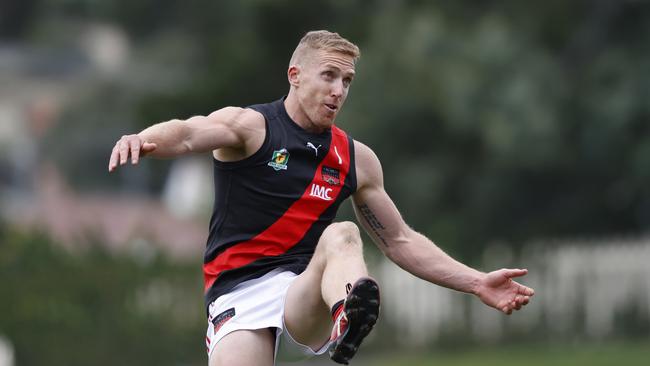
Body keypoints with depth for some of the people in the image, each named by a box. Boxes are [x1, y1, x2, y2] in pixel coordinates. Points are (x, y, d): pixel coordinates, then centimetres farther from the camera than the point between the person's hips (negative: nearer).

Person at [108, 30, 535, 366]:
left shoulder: (356, 159, 15)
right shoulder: (250, 127, 0)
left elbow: (400, 241, 23)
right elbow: (188, 134, -22)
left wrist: (477, 283, 15)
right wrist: (145, 139, -46)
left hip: (305, 299, 2)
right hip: (239, 298, -2)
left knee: (341, 236, -29)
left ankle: (347, 318, -65)